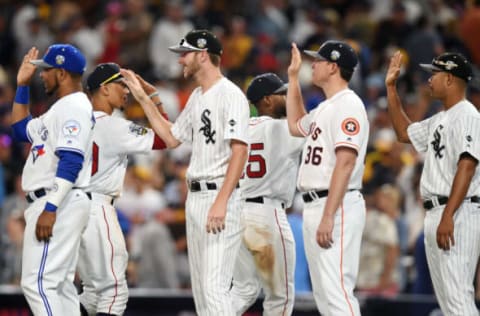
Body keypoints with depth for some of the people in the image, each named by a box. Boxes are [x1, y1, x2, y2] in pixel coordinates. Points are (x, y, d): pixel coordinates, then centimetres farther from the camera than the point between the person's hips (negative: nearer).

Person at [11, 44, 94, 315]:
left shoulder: (74, 107, -12)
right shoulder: (61, 108, 21)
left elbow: (71, 162, -22)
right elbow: (22, 129, 34)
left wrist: (50, 208, -28)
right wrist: (22, 86, 27)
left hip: (60, 204, -11)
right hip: (59, 207, 11)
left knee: (37, 282, -17)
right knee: (60, 285, 11)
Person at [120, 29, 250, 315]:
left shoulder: (230, 95, -13)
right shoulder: (197, 97, 17)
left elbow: (240, 150, -21)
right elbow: (172, 138, 28)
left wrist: (221, 202, -28)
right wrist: (143, 98, 23)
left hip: (220, 195, -10)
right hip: (195, 196, 10)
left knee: (214, 287, -17)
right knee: (200, 287, 11)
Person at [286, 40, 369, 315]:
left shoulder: (347, 105, -12)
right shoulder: (325, 107, 18)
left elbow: (345, 163, -21)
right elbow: (296, 126, 40)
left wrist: (328, 217, -27)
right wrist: (293, 78, 34)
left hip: (337, 207, -10)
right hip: (315, 207, 10)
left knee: (336, 290, -17)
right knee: (324, 293, 11)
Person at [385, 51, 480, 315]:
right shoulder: (439, 121, 20)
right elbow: (404, 132, 34)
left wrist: (448, 216, -28)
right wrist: (391, 88, 28)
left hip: (457, 214, -10)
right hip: (436, 214, 10)